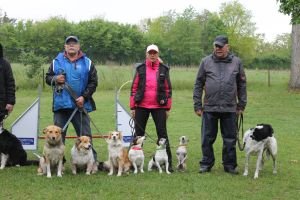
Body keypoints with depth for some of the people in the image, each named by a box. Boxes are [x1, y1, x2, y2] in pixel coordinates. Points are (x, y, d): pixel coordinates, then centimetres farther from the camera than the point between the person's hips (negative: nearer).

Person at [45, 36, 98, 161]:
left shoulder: (87, 62, 4)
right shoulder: (57, 61, 7)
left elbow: (93, 82, 2)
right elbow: (48, 78, 11)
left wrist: (84, 97, -9)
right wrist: (55, 79, -12)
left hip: (80, 105, -1)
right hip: (61, 105, 1)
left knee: (85, 135, 3)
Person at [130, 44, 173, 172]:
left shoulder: (164, 69, 5)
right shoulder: (140, 69, 5)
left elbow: (168, 89, 6)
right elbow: (134, 88, 6)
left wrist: (168, 108, 3)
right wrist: (132, 107, 2)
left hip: (159, 106, -1)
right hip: (141, 106, 1)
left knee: (162, 134, 0)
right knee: (138, 134, 7)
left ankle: (168, 162, 4)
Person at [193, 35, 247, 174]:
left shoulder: (236, 62, 6)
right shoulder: (206, 62, 3)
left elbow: (242, 84, 9)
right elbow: (198, 84, 4)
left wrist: (241, 105, 5)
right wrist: (197, 105, 0)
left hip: (230, 108, 0)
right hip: (209, 108, 0)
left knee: (230, 139, 7)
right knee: (207, 138, 6)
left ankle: (230, 165, 18)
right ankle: (206, 164, 18)